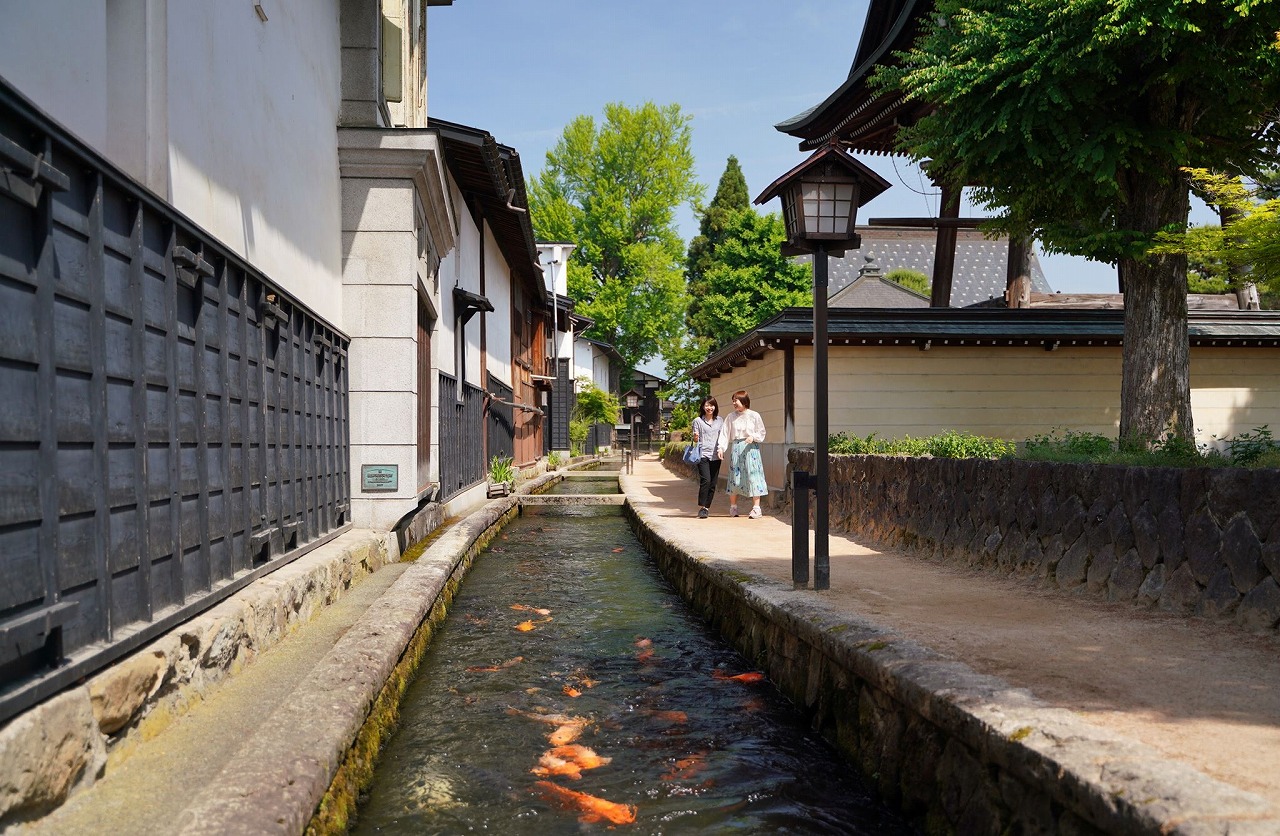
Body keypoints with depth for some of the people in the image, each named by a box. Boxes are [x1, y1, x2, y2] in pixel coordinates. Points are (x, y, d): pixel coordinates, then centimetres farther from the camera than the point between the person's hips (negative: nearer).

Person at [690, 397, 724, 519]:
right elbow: (695, 440, 6)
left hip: (715, 456, 3)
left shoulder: (720, 420, 12)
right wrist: (695, 438, -16)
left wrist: (721, 449, 1)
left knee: (713, 484, 3)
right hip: (703, 455, -3)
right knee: (705, 480, -17)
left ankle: (707, 508, 14)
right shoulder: (698, 421, 4)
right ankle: (701, 508, -10)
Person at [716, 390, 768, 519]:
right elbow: (725, 433, 3)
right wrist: (721, 447, -9)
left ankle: (756, 508, -5)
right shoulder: (731, 417, 6)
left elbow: (761, 433, 5)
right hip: (735, 448, 2)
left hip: (751, 448, -2)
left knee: (753, 476, -7)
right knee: (734, 476, 3)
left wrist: (753, 437, -14)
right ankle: (733, 507, 15)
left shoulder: (754, 416, 0)